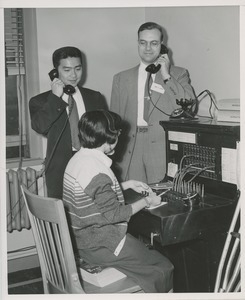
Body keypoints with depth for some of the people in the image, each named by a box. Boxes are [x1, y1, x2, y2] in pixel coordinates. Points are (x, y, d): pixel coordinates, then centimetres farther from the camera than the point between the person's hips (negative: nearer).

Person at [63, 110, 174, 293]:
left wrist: (128, 184, 16)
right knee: (163, 267, 1)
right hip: (100, 247, -10)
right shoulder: (98, 171, -26)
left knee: (146, 248, 21)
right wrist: (146, 202, -7)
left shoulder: (77, 158, 4)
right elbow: (114, 214, -19)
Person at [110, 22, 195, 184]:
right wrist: (113, 158, 5)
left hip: (164, 152, -1)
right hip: (130, 155, 2)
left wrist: (166, 76, -6)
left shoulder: (179, 74, 9)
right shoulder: (121, 79, 14)